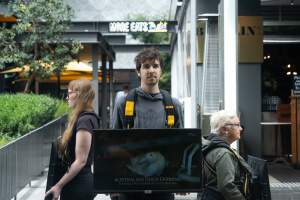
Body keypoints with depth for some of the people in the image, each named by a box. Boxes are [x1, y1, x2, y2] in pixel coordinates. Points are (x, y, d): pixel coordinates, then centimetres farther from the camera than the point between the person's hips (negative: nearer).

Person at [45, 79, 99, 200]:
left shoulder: (84, 120, -17)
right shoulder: (83, 118, 12)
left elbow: (80, 161, -21)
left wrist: (58, 185, -18)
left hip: (78, 185, -9)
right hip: (81, 182, 9)